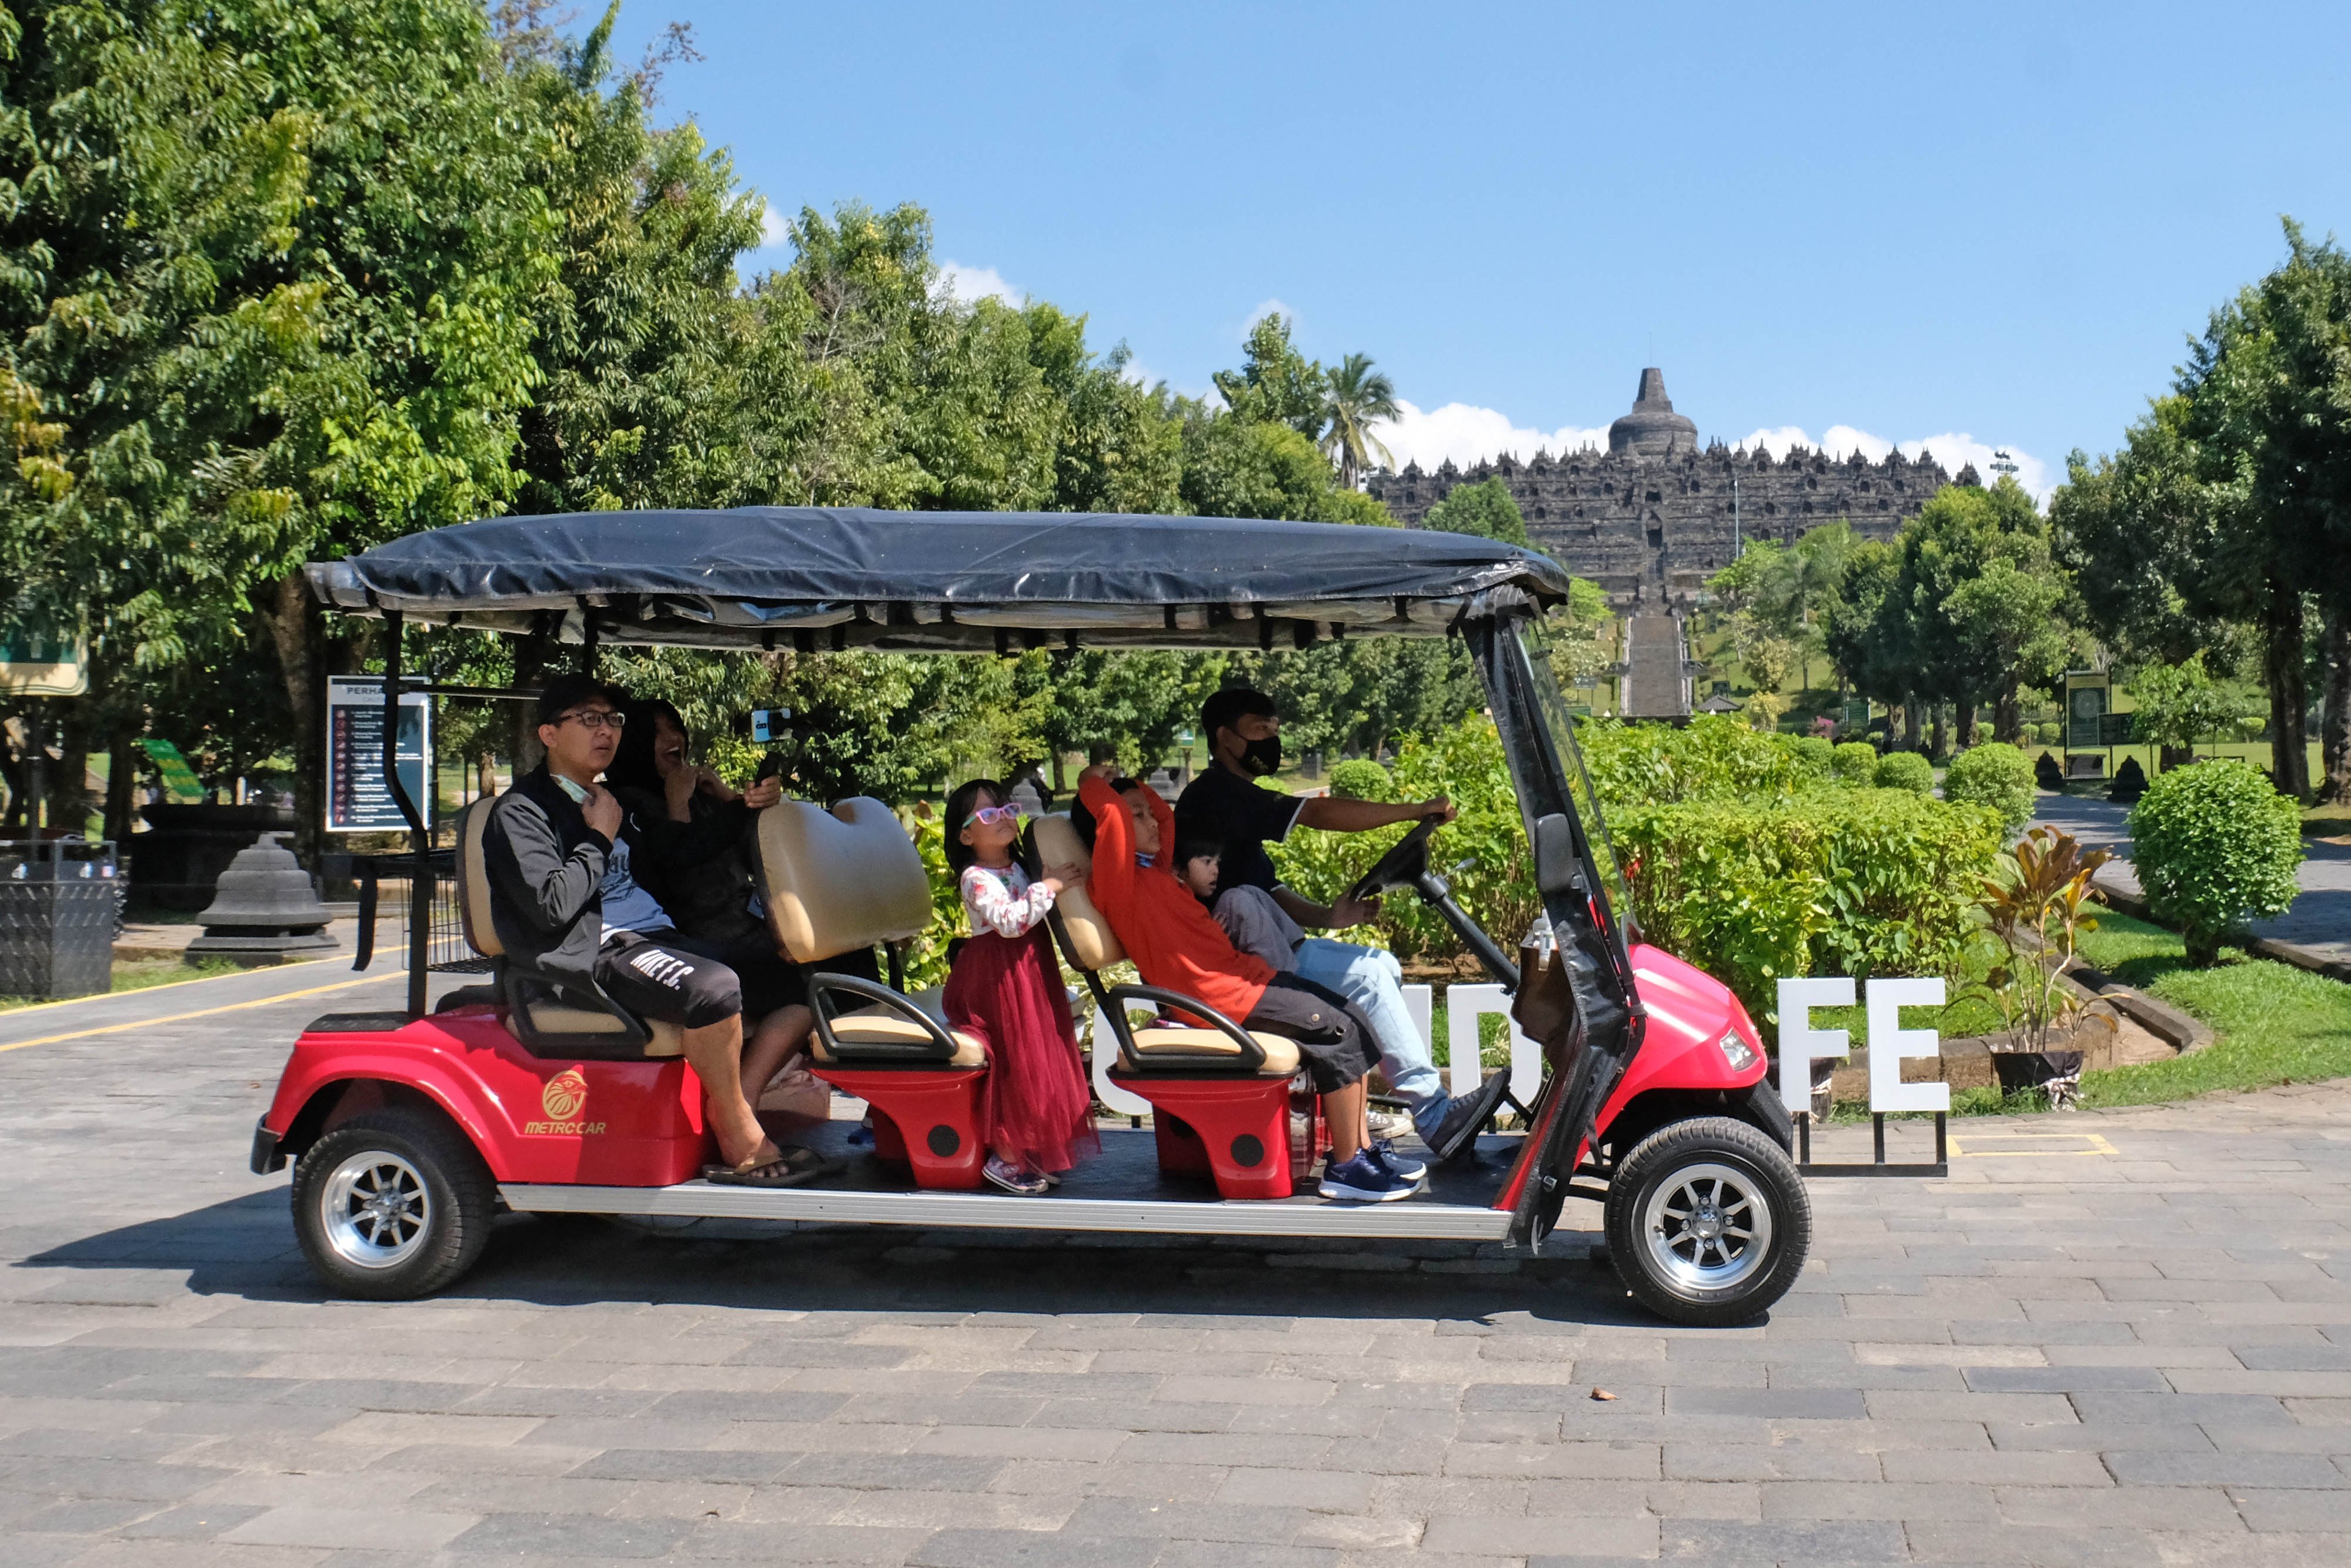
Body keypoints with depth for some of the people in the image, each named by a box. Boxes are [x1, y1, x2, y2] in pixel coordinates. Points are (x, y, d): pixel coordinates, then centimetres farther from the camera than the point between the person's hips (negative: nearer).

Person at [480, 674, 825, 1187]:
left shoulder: (615, 800, 24)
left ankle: (736, 1112, -14)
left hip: (654, 937, 9)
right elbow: (552, 906, -18)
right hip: (593, 953, -9)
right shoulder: (520, 812, -3)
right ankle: (741, 1144, -21)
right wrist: (600, 838, -7)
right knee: (713, 987, -33)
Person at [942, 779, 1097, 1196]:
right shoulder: (977, 878, -14)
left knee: (1041, 1057, 10)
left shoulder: (1018, 870, 12)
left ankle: (1032, 1153, 19)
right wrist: (1047, 887, -23)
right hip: (999, 977, -9)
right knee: (1017, 1060, -7)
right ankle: (1006, 1160, 1)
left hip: (1031, 972, 9)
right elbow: (1009, 920, -28)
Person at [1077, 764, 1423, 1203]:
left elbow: (1166, 816, 34)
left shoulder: (1152, 869, 17)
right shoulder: (1118, 881, -11)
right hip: (1216, 994, -11)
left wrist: (1132, 784, 21)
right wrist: (1092, 785, -9)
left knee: (1354, 1021, 7)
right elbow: (1114, 817, -27)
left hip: (1237, 972, 11)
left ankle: (1363, 1149, 11)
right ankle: (1345, 1168, -10)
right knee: (1339, 1034, -16)